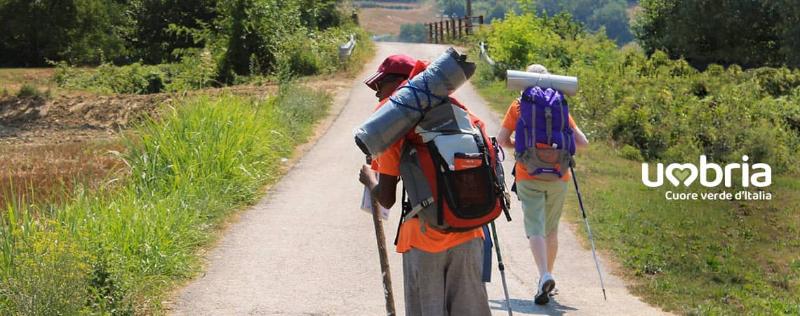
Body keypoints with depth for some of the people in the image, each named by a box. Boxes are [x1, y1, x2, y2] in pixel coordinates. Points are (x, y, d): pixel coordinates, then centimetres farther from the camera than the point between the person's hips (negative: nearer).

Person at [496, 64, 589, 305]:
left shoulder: (517, 107, 3)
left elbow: (501, 140, 1)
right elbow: (582, 143, 3)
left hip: (529, 177, -2)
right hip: (557, 177, 2)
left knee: (535, 228, -7)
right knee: (552, 229, 16)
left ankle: (544, 276, -28)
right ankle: (547, 276, 24)